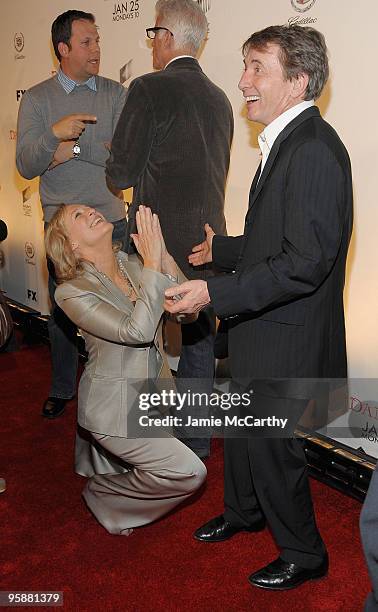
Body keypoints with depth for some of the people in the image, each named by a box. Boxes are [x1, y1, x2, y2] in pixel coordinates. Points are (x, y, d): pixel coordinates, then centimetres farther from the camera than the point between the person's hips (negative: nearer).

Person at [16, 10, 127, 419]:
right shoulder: (37, 99, 1)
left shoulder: (116, 95, 3)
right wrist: (55, 133, -25)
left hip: (111, 220, 0)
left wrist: (77, 148, -13)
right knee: (62, 311, 11)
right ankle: (62, 388, 30)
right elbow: (25, 166, -8)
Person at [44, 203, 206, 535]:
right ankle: (102, 492, 10)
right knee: (189, 473, -11)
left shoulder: (134, 265, -2)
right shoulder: (71, 291, -18)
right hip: (115, 407, -7)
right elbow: (137, 331, -30)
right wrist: (152, 265, -29)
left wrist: (163, 256, -23)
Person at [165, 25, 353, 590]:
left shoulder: (314, 150, -22)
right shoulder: (286, 142, 9)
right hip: (261, 330, 9)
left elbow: (304, 262, -28)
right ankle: (244, 512, 50)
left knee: (270, 442, 6)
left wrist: (215, 293, -29)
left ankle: (303, 555, 31)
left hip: (289, 337, -9)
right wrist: (221, 250, 20)